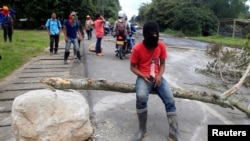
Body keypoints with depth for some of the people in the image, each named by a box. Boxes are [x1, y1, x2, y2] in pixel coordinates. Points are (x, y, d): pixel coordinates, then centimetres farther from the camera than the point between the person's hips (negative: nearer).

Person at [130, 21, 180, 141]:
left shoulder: (161, 45, -1)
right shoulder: (137, 48, -10)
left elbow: (162, 64, 6)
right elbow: (132, 67, -2)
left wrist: (159, 76, -12)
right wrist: (142, 76, -19)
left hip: (157, 77, 3)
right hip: (143, 78, -3)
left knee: (170, 101, -16)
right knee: (141, 97, -33)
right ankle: (142, 129, -12)